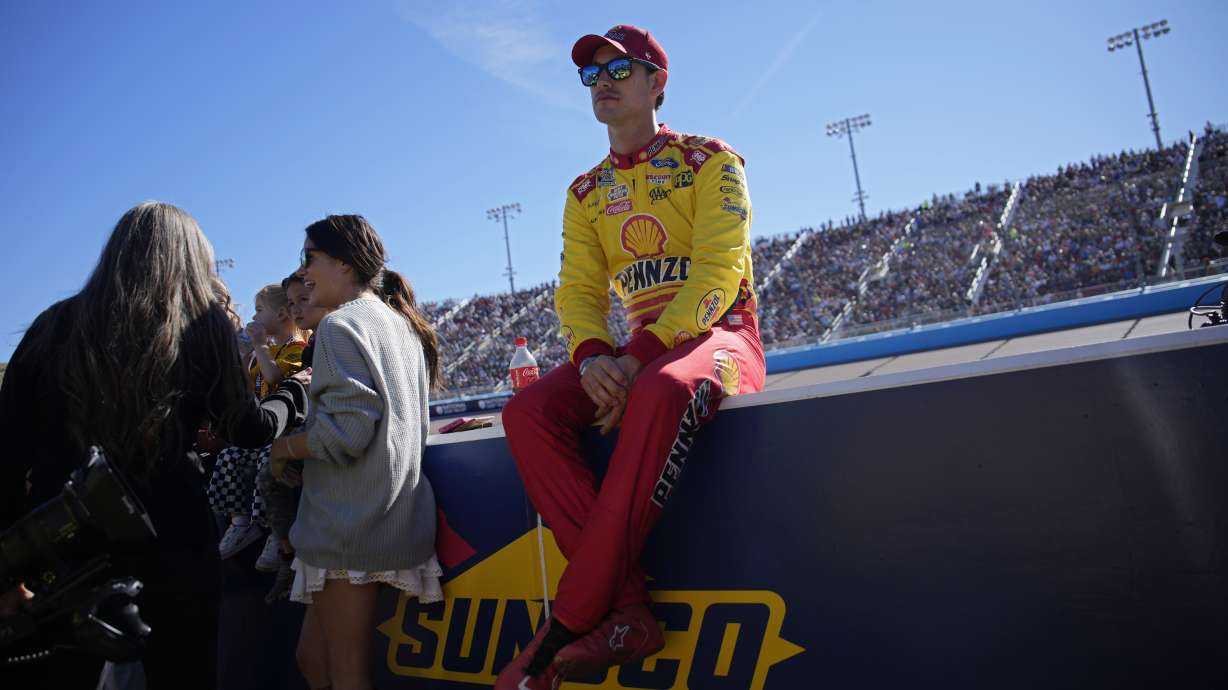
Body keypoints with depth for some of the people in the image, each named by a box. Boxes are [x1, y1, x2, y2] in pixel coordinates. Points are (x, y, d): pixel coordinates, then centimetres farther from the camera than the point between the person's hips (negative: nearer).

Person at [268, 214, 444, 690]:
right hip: (393, 519, 9)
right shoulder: (401, 323, 15)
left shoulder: (341, 324, -11)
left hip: (350, 524, -9)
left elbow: (347, 429, -21)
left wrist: (285, 447, -3)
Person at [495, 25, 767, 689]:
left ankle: (567, 626, -34)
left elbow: (716, 274, -12)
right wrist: (592, 356, -15)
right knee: (528, 411, -23)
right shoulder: (586, 194, 17)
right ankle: (627, 611, -28)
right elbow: (577, 292, 8)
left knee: (663, 390, -41)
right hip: (641, 348, 5)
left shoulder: (710, 161, 1)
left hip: (721, 334, -5)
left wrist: (640, 355, -24)